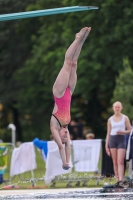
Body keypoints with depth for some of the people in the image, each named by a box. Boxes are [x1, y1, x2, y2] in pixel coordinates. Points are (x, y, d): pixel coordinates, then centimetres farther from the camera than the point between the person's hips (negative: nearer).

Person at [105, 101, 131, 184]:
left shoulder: (125, 118, 6)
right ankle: (117, 179, 3)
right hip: (112, 139, 3)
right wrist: (106, 145, 8)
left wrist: (122, 132, -13)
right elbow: (108, 133, 13)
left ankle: (121, 180, -23)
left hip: (121, 139, -3)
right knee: (115, 162, 1)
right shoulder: (110, 119, 12)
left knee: (120, 161, -14)